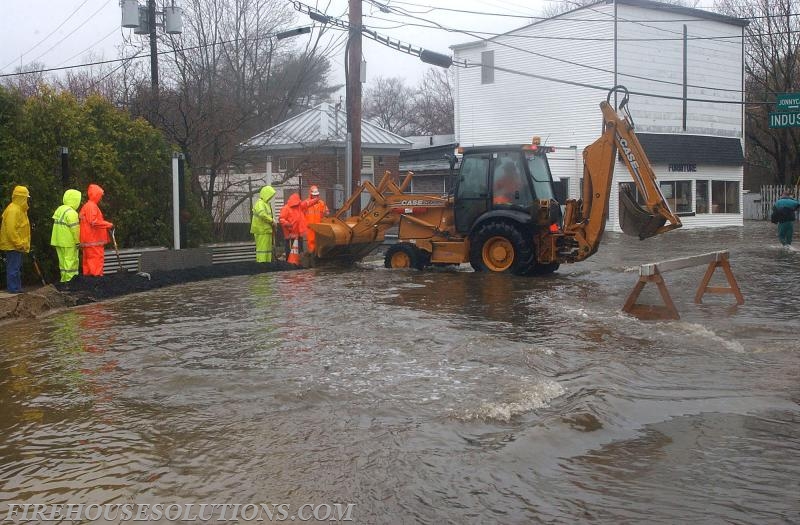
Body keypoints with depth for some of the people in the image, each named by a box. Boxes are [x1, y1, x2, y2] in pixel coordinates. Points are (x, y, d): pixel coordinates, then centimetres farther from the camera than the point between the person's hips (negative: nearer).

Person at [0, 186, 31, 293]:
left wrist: (21, 244, 20)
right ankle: (13, 289, -5)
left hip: (16, 246, 11)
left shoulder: (19, 209, 16)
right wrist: (18, 244, -21)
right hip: (13, 245, -11)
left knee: (17, 268, 15)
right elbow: (10, 229, -23)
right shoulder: (13, 210, -17)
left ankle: (17, 288, 22)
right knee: (14, 268, -7)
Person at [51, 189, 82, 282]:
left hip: (58, 241, 9)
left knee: (63, 262, 14)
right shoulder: (71, 213, -16)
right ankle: (69, 280, -4)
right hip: (69, 243, -9)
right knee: (70, 261, -4)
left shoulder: (59, 209, 13)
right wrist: (78, 242, -11)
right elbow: (75, 229, -19)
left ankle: (64, 280, 20)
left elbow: (57, 224, 15)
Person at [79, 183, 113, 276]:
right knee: (97, 261, -10)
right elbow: (94, 222, -23)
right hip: (94, 240, -10)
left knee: (89, 262, 11)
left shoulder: (86, 206, 20)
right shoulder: (91, 206, -12)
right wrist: (108, 224, -16)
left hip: (87, 241, 10)